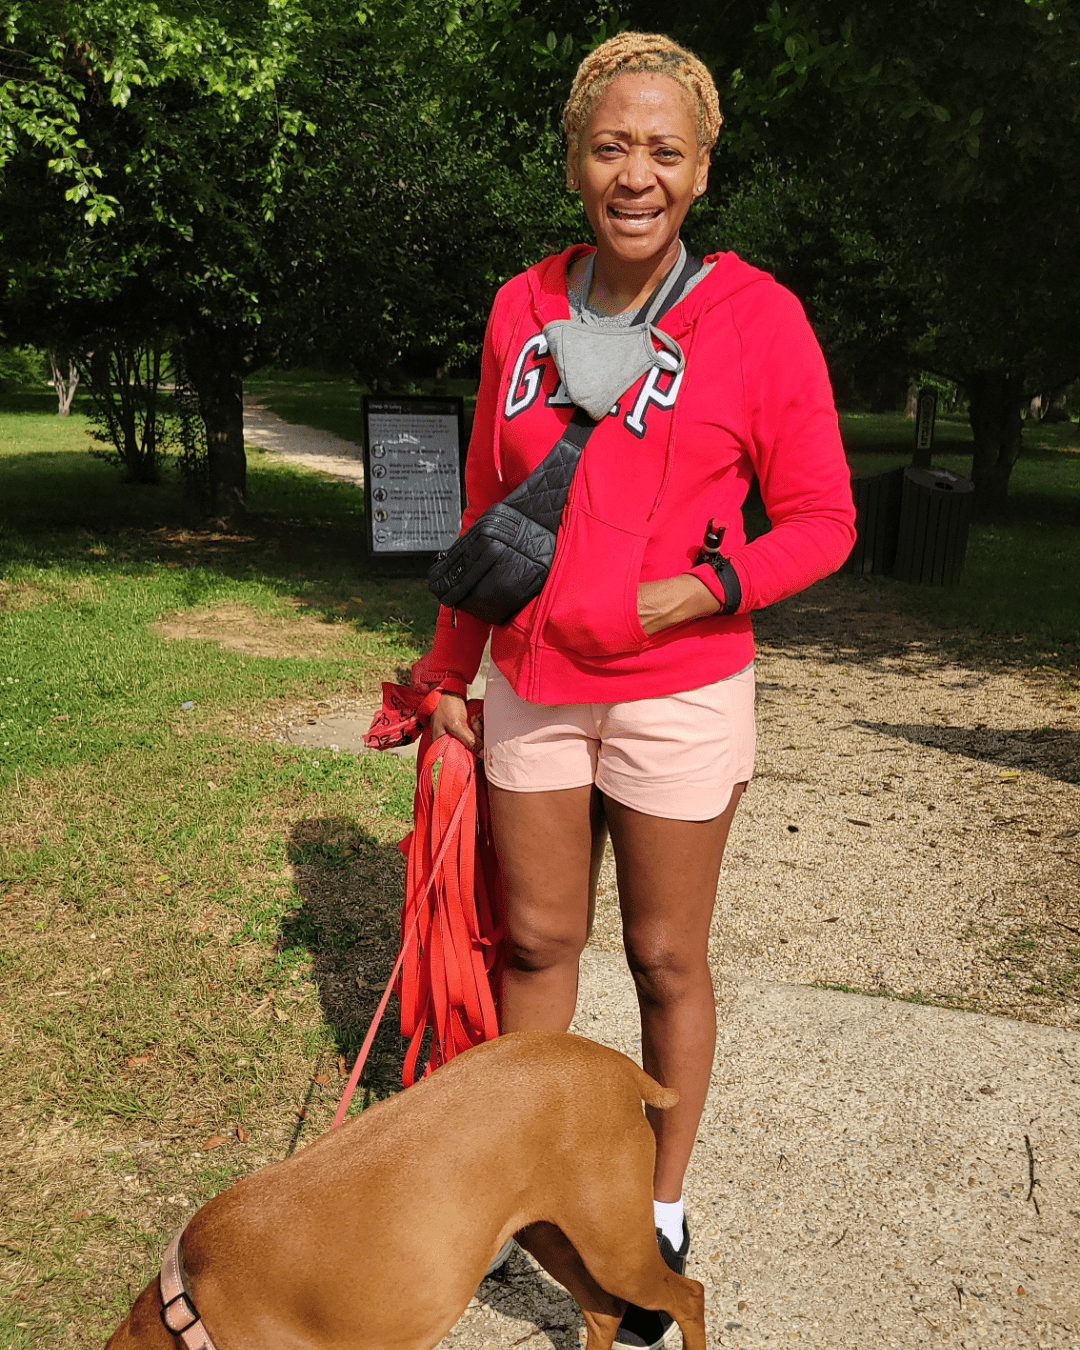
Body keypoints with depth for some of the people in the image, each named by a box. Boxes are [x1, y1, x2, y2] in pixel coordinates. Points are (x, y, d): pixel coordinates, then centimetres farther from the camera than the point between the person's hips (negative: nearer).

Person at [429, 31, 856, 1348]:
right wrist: (450, 674, 14)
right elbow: (487, 509, 11)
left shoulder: (754, 315, -8)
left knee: (666, 957, 10)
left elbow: (822, 519, -4)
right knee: (535, 940, 15)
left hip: (676, 694, -3)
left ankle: (662, 1211, 32)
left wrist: (701, 587, -20)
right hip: (532, 687, 4)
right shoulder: (523, 310, 4)